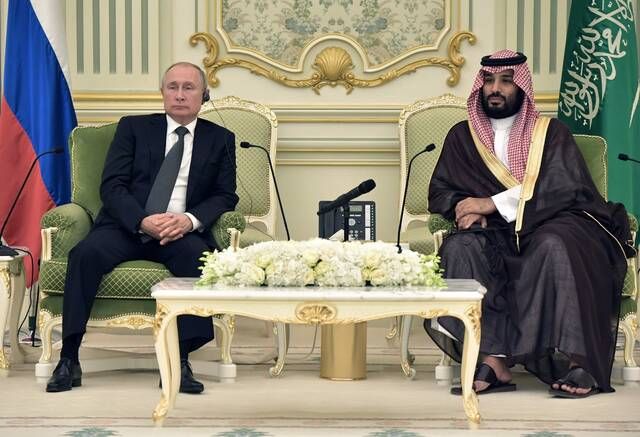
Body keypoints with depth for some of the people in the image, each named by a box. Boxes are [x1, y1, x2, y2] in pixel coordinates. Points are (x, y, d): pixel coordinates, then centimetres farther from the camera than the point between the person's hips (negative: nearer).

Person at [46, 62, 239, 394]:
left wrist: (190, 219, -14)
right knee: (86, 252, -30)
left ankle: (181, 362, -30)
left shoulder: (220, 139, 16)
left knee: (197, 256, -35)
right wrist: (143, 221, -17)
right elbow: (112, 186, 2)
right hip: (128, 226, 0)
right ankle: (69, 359, -25)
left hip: (183, 232, 0)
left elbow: (225, 196, 8)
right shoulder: (133, 128, 13)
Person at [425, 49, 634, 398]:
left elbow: (565, 189, -6)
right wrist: (465, 208, -10)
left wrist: (491, 204, -13)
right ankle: (494, 360, -40)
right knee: (460, 247, -31)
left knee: (553, 246, -37)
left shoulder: (551, 132, 10)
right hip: (495, 237, 2)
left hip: (551, 227, -2)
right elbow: (439, 191, 15)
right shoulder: (462, 137, 20)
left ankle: (576, 361, -38)